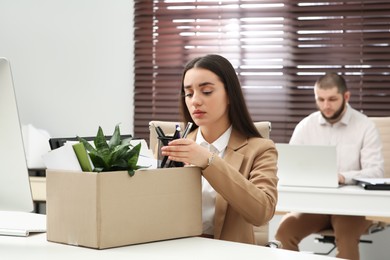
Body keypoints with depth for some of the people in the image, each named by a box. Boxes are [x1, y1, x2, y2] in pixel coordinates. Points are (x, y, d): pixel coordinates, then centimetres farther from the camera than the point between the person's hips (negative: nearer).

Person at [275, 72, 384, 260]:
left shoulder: (365, 126, -2)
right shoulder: (305, 126, 6)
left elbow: (375, 171, -11)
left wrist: (343, 177, -31)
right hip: (313, 202, 3)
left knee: (346, 236, -34)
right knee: (285, 231, -26)